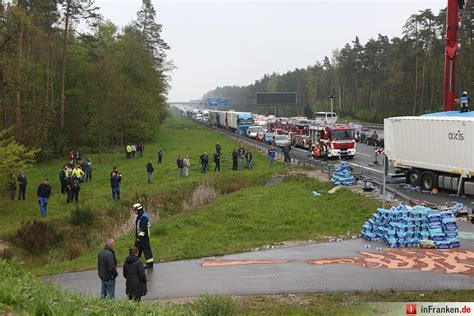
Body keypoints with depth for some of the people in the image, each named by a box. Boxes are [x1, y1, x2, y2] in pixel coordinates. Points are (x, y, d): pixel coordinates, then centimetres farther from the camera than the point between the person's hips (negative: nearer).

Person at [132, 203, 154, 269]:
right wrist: (137, 236, 23)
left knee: (146, 249, -5)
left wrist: (140, 237, -23)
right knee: (137, 249, 14)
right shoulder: (139, 216, 14)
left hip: (144, 236, -10)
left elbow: (143, 228, -24)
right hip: (139, 236, 10)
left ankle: (150, 264, 1)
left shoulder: (144, 217, -19)